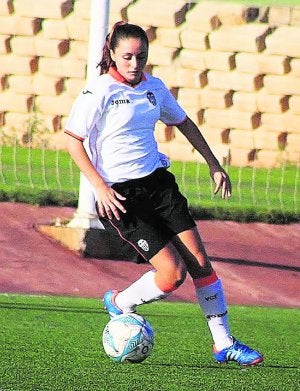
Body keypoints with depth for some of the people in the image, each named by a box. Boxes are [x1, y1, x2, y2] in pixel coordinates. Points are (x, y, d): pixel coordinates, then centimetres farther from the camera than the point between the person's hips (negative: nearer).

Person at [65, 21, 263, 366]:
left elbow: (184, 123, 24)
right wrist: (100, 187, -20)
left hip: (157, 182, 6)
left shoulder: (153, 87, 8)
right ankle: (119, 304, 15)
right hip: (119, 195, -6)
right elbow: (73, 140, -13)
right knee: (173, 272, -13)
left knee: (200, 260, -2)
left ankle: (224, 344, 7)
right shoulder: (99, 91, -11)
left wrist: (214, 164, 21)